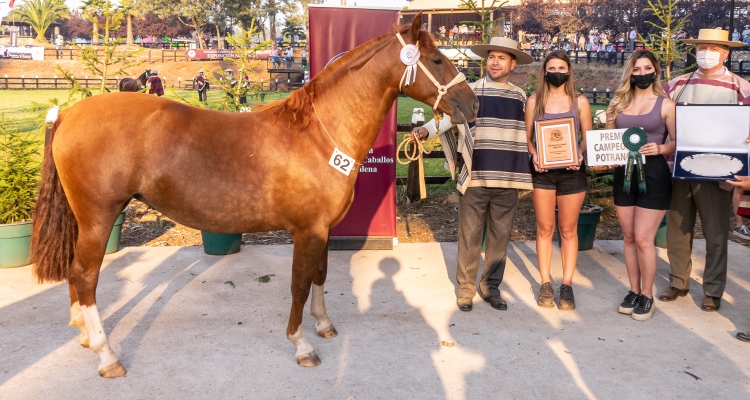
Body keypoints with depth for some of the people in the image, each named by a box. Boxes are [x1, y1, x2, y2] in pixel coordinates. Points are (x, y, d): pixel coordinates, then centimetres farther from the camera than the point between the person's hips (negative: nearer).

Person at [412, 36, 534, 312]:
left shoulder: (520, 97, 11)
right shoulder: (471, 91, 0)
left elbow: (526, 133, 19)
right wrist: (427, 129, -36)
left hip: (507, 179, 3)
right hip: (475, 177, -3)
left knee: (500, 236, 11)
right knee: (469, 236, 4)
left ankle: (491, 286, 25)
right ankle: (465, 289, 17)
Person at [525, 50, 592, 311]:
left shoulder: (580, 101, 5)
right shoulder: (534, 101, 6)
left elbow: (588, 138, 6)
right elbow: (527, 137, 7)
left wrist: (580, 155, -14)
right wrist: (534, 155, -12)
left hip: (571, 171, 0)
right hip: (542, 171, 0)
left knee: (568, 230, 5)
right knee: (545, 228, 5)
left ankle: (567, 285, 13)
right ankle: (545, 284, 14)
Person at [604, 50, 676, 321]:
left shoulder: (666, 104, -1)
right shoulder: (618, 103, 9)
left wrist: (660, 148, -21)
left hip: (654, 175, -4)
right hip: (623, 174, 4)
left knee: (643, 238, -6)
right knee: (629, 238, 10)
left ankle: (647, 295, 10)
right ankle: (634, 290, 23)